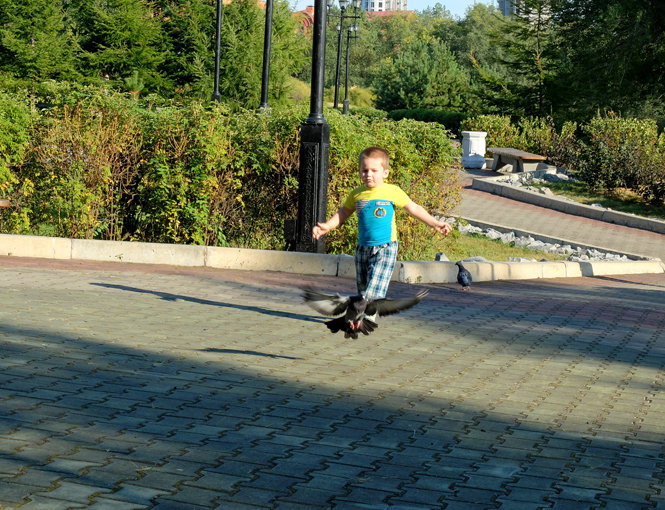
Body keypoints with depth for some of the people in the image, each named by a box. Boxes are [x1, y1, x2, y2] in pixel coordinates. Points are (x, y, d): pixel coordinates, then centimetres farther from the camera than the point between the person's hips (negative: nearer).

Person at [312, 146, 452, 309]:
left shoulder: (393, 192, -4)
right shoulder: (357, 194, 6)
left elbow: (414, 209, 0)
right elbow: (343, 212, 20)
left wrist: (434, 223, -5)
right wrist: (327, 226, 11)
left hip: (385, 248, -4)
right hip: (363, 248, 5)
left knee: (374, 289, -15)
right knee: (362, 288, 10)